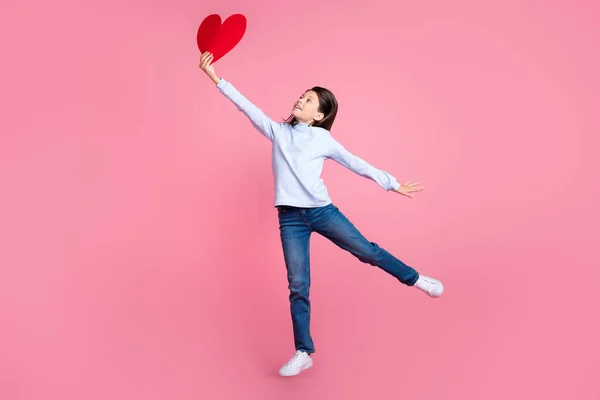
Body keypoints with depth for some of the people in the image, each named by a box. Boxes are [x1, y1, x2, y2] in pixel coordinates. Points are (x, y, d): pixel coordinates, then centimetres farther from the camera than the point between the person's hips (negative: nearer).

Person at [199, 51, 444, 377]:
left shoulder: (324, 140, 4)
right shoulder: (277, 131, 8)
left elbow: (356, 164, 10)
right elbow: (246, 106, 3)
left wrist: (392, 183, 13)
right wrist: (215, 77, -3)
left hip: (322, 210, -1)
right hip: (290, 217, 1)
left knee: (367, 251, 2)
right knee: (298, 286, 0)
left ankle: (415, 279, 27)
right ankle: (303, 353, 9)